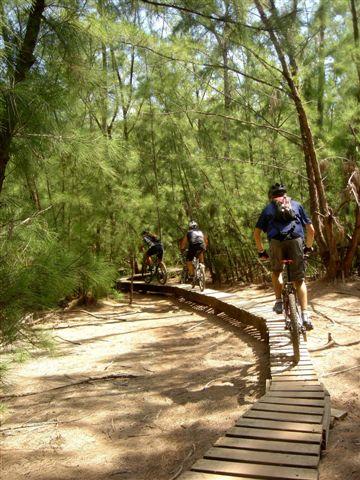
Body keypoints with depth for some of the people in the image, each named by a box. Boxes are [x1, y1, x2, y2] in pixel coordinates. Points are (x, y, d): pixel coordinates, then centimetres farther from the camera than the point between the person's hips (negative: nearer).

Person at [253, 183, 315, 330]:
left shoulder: (268, 208, 25)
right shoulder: (296, 205, 26)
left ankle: (279, 302, 18)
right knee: (299, 280, 11)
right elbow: (311, 229, 22)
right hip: (296, 241, 0)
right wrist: (308, 247, 36)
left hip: (276, 242, 0)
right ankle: (305, 315, 1)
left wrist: (261, 251, 31)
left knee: (276, 271, 28)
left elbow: (256, 234, 19)